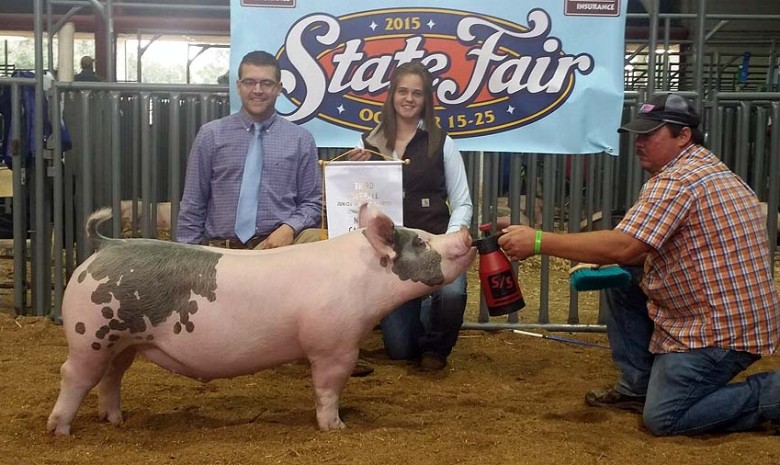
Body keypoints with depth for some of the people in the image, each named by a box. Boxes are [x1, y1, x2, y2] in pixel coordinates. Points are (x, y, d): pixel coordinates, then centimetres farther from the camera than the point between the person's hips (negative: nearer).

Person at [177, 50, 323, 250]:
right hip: (222, 250, 1)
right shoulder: (211, 135, 9)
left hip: (279, 243, -1)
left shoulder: (301, 139, 9)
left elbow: (312, 202, 11)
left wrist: (290, 228, -9)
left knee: (315, 238, -33)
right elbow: (192, 205, 10)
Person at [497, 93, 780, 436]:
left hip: (723, 329, -10)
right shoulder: (705, 169, 14)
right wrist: (603, 263, 1)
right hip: (725, 314, 10)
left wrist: (539, 241, -24)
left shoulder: (678, 180, -19)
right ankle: (637, 387, 17)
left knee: (663, 419, -8)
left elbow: (623, 247, -28)